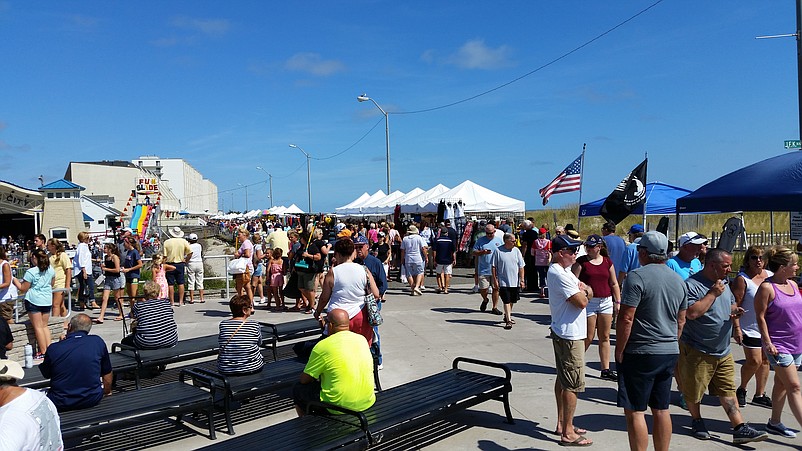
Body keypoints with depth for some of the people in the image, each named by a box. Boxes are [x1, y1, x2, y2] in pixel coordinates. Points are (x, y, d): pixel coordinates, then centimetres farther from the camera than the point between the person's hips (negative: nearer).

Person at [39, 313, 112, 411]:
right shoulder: (98, 342, -6)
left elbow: (46, 375, 11)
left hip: (61, 404, 0)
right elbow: (107, 374, 4)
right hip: (92, 400, 1)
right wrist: (107, 392, 23)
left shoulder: (53, 348, -8)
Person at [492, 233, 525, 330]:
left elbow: (521, 266, 5)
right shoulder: (498, 251, -8)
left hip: (515, 282, 4)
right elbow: (493, 266, -3)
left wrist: (522, 279, 0)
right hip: (503, 282, -4)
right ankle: (508, 320, -1)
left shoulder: (516, 250, 2)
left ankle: (507, 316, 36)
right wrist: (495, 280, -6)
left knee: (512, 301, 16)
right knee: (506, 301, -6)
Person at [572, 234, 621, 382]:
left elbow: (614, 283, 13)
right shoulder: (581, 261, -3)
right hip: (588, 302, -4)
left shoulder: (607, 262, 7)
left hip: (606, 302, 4)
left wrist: (618, 302, 9)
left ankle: (606, 370, 16)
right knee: (588, 338, -1)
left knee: (605, 337, 8)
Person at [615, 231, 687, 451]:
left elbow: (626, 318, -18)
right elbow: (681, 321, 16)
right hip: (670, 352, 8)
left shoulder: (637, 276, -15)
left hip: (640, 353, -8)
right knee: (661, 409, 16)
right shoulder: (678, 280, 10)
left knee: (634, 411, 0)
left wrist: (619, 351, -10)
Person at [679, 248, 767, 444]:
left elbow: (730, 303, 24)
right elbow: (692, 312, -30)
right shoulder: (692, 285, -18)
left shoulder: (724, 283, 9)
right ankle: (697, 421, 28)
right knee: (693, 392, 9)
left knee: (728, 391, 8)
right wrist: (713, 294, -24)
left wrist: (735, 311, 0)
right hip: (698, 352, -7)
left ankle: (740, 429, 10)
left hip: (723, 352, 7)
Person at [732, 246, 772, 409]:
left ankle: (760, 395, 22)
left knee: (765, 361, 10)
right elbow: (735, 305, -13)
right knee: (754, 361, -7)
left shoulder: (770, 276, 8)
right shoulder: (742, 279, -11)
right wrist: (736, 328, -18)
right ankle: (741, 389, 15)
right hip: (750, 328, -6)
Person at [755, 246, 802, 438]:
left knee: (782, 384, 15)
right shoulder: (767, 288, -14)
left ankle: (775, 422, 26)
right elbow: (760, 317, -13)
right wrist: (767, 342, -17)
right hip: (778, 346, -7)